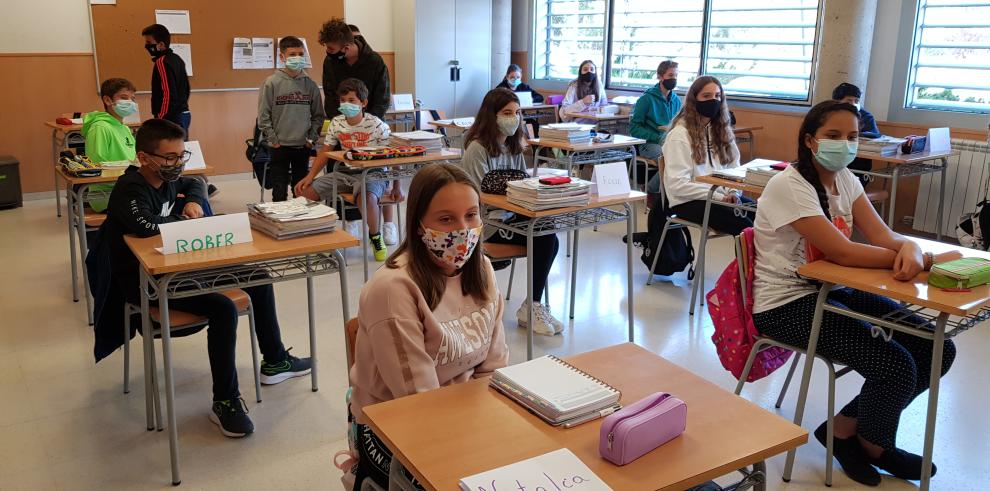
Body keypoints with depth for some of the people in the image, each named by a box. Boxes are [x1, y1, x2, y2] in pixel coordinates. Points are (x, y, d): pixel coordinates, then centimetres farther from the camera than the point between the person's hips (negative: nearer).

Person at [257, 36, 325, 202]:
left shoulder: (310, 84, 3)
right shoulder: (272, 83, -6)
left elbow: (318, 115, 7)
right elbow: (263, 115, -5)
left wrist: (312, 138, -1)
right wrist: (272, 139, -8)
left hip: (303, 146, 3)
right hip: (280, 147, -2)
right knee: (280, 192, 2)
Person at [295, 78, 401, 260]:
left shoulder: (376, 125, -13)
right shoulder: (336, 123, 1)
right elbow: (326, 152, 9)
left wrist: (397, 186, -11)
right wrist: (310, 176, -3)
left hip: (373, 172, -5)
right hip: (346, 172, 6)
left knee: (367, 197, -39)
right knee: (306, 191, -7)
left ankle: (375, 237, -10)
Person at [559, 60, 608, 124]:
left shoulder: (599, 85, 4)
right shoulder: (574, 86, -8)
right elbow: (563, 111, -18)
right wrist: (583, 102, -29)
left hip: (595, 123, 4)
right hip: (577, 124, -3)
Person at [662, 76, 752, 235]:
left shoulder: (722, 129, 15)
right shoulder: (679, 135, -7)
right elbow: (677, 185, -14)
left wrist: (733, 191, -7)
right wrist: (718, 196, -18)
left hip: (722, 196, 6)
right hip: (688, 201, -6)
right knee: (743, 224, -29)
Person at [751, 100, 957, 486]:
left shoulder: (845, 179, 6)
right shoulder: (788, 186, -19)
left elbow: (883, 236, -4)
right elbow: (842, 252, -25)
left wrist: (910, 247, -28)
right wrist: (923, 261, -22)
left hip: (831, 291, 8)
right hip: (786, 303, -8)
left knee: (936, 349, -3)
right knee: (895, 365, -20)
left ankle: (846, 427, 12)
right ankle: (874, 446, 13)